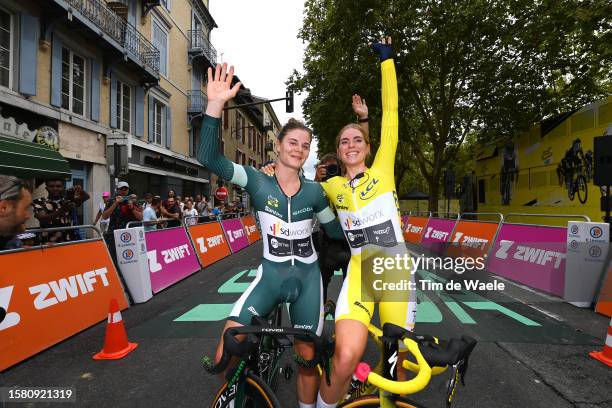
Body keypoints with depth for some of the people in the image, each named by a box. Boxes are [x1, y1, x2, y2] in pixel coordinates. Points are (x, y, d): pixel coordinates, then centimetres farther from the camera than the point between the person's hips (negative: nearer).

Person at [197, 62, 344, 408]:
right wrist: (216, 105, -32)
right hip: (270, 275, -1)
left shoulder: (314, 191, -1)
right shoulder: (257, 181, -7)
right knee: (227, 358, -12)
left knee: (308, 359, 12)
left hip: (307, 279, 2)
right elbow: (210, 158, -22)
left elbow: (337, 229, 12)